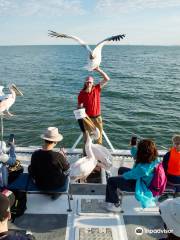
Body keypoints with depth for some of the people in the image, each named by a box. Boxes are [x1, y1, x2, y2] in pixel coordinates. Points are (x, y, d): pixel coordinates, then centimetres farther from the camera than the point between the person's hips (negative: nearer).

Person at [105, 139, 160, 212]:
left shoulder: (142, 168, -42)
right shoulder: (154, 159, -18)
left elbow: (128, 176, -24)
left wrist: (123, 175, -4)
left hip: (137, 185, -8)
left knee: (111, 181, -3)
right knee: (121, 170, 28)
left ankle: (115, 205, 11)